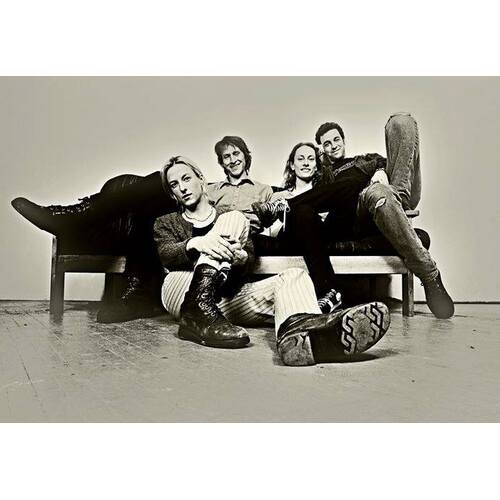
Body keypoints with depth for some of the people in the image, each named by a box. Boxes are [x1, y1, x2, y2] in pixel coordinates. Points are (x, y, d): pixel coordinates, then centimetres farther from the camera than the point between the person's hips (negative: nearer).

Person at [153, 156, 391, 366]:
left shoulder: (225, 214, 25)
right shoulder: (166, 223, 21)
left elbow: (249, 256, 8)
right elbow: (166, 255, -2)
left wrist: (241, 258, -18)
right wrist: (195, 243, -24)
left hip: (227, 298, 3)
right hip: (182, 294, -2)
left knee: (293, 276, -23)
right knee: (233, 219, -17)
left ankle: (298, 329, -61)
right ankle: (197, 311, -39)